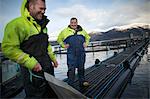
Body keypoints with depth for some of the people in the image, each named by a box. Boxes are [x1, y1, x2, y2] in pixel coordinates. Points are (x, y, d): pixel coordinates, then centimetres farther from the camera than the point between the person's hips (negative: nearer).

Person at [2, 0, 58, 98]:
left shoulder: (42, 25, 12)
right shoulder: (18, 23, -14)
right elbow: (9, 48, -22)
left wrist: (53, 58, 20)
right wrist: (31, 63, -24)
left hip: (49, 68, 8)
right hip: (34, 71, -8)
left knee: (52, 94, 19)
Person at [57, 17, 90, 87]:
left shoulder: (82, 31, 17)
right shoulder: (65, 31, 9)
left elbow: (87, 37, 32)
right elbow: (59, 39, 17)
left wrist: (86, 43, 16)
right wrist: (64, 45, 4)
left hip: (81, 53, 3)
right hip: (71, 53, -3)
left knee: (81, 68, 10)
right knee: (71, 68, -4)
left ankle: (82, 81, 23)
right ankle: (70, 84, 6)